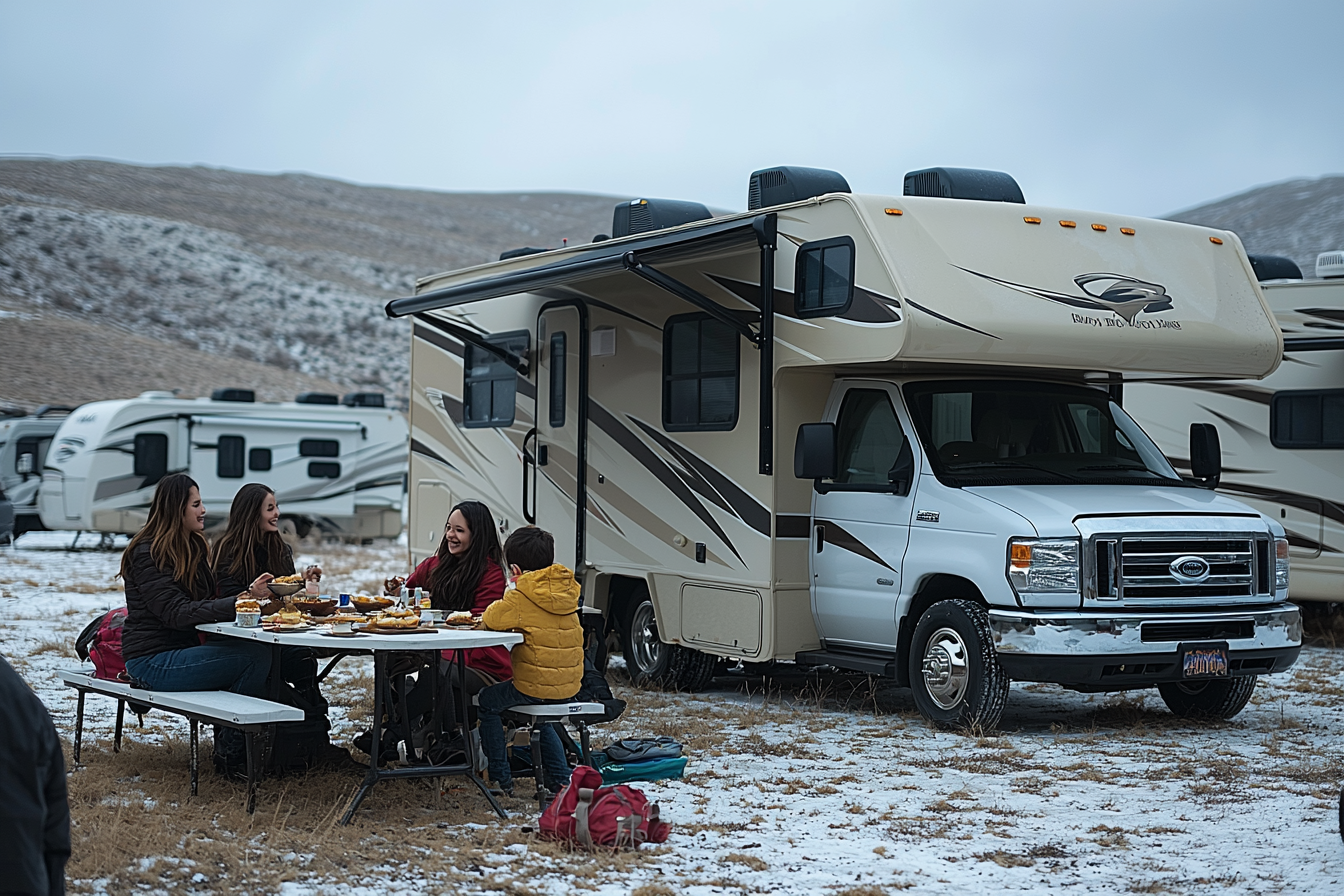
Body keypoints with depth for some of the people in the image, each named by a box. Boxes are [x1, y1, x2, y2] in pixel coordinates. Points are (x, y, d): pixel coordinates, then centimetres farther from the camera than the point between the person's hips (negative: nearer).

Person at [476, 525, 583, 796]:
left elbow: (490, 619, -12)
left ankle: (501, 779, 16)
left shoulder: (522, 597, -15)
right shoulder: (567, 592, 7)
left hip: (536, 685, -7)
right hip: (569, 686, 7)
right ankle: (561, 778, 29)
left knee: (486, 702, 16)